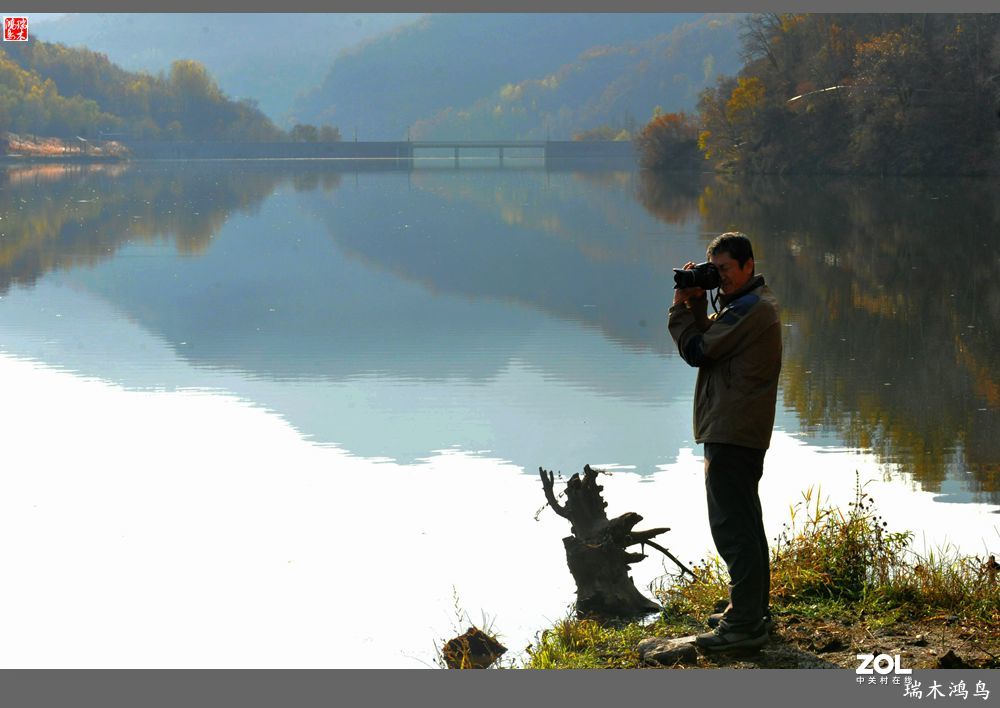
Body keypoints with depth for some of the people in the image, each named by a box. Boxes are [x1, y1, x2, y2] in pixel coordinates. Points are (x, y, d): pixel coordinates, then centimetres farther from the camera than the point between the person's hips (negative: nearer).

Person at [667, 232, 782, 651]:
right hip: (741, 430, 11)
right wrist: (696, 303, 6)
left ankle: (744, 624, -10)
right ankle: (752, 611, 30)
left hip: (731, 432, -11)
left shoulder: (750, 308, -16)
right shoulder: (752, 303, 18)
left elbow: (696, 350, -15)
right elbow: (709, 343, 18)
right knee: (742, 524, 19)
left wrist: (681, 306, -2)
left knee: (733, 526, -10)